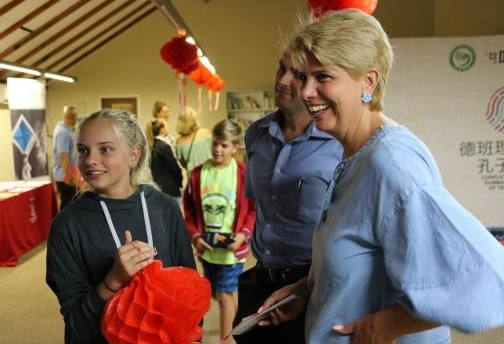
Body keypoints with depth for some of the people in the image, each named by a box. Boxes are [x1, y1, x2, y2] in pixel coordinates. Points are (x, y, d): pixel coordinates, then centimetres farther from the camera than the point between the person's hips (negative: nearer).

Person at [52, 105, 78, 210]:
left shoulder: (61, 128, 10)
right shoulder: (64, 132, -21)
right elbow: (63, 156, -27)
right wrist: (69, 176, -28)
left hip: (64, 174, 10)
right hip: (65, 175, -10)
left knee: (67, 203, 16)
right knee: (67, 204, -5)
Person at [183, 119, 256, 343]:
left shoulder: (243, 174, -12)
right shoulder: (198, 173, -3)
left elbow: (255, 209, -7)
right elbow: (189, 209, 3)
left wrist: (244, 234, -18)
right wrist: (195, 236, -6)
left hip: (231, 247, -4)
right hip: (207, 247, 4)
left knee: (225, 294, 2)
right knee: (217, 294, 20)